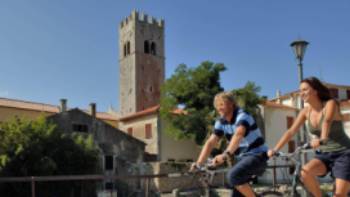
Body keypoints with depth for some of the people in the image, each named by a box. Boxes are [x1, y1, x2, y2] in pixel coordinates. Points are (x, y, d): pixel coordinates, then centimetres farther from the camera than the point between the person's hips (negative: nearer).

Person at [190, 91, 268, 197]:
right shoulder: (221, 122, 2)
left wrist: (225, 155, -55)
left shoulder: (242, 116, -20)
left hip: (257, 155, -8)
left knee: (233, 175, -30)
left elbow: (238, 135, -39)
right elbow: (210, 143, -3)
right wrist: (198, 163, -15)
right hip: (244, 156, 8)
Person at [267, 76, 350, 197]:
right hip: (323, 155, 4)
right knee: (305, 171, -26)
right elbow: (291, 131, -3)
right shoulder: (306, 111, 0)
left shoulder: (330, 103, -14)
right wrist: (275, 149, -13)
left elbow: (327, 121, -35)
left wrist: (322, 139, -55)